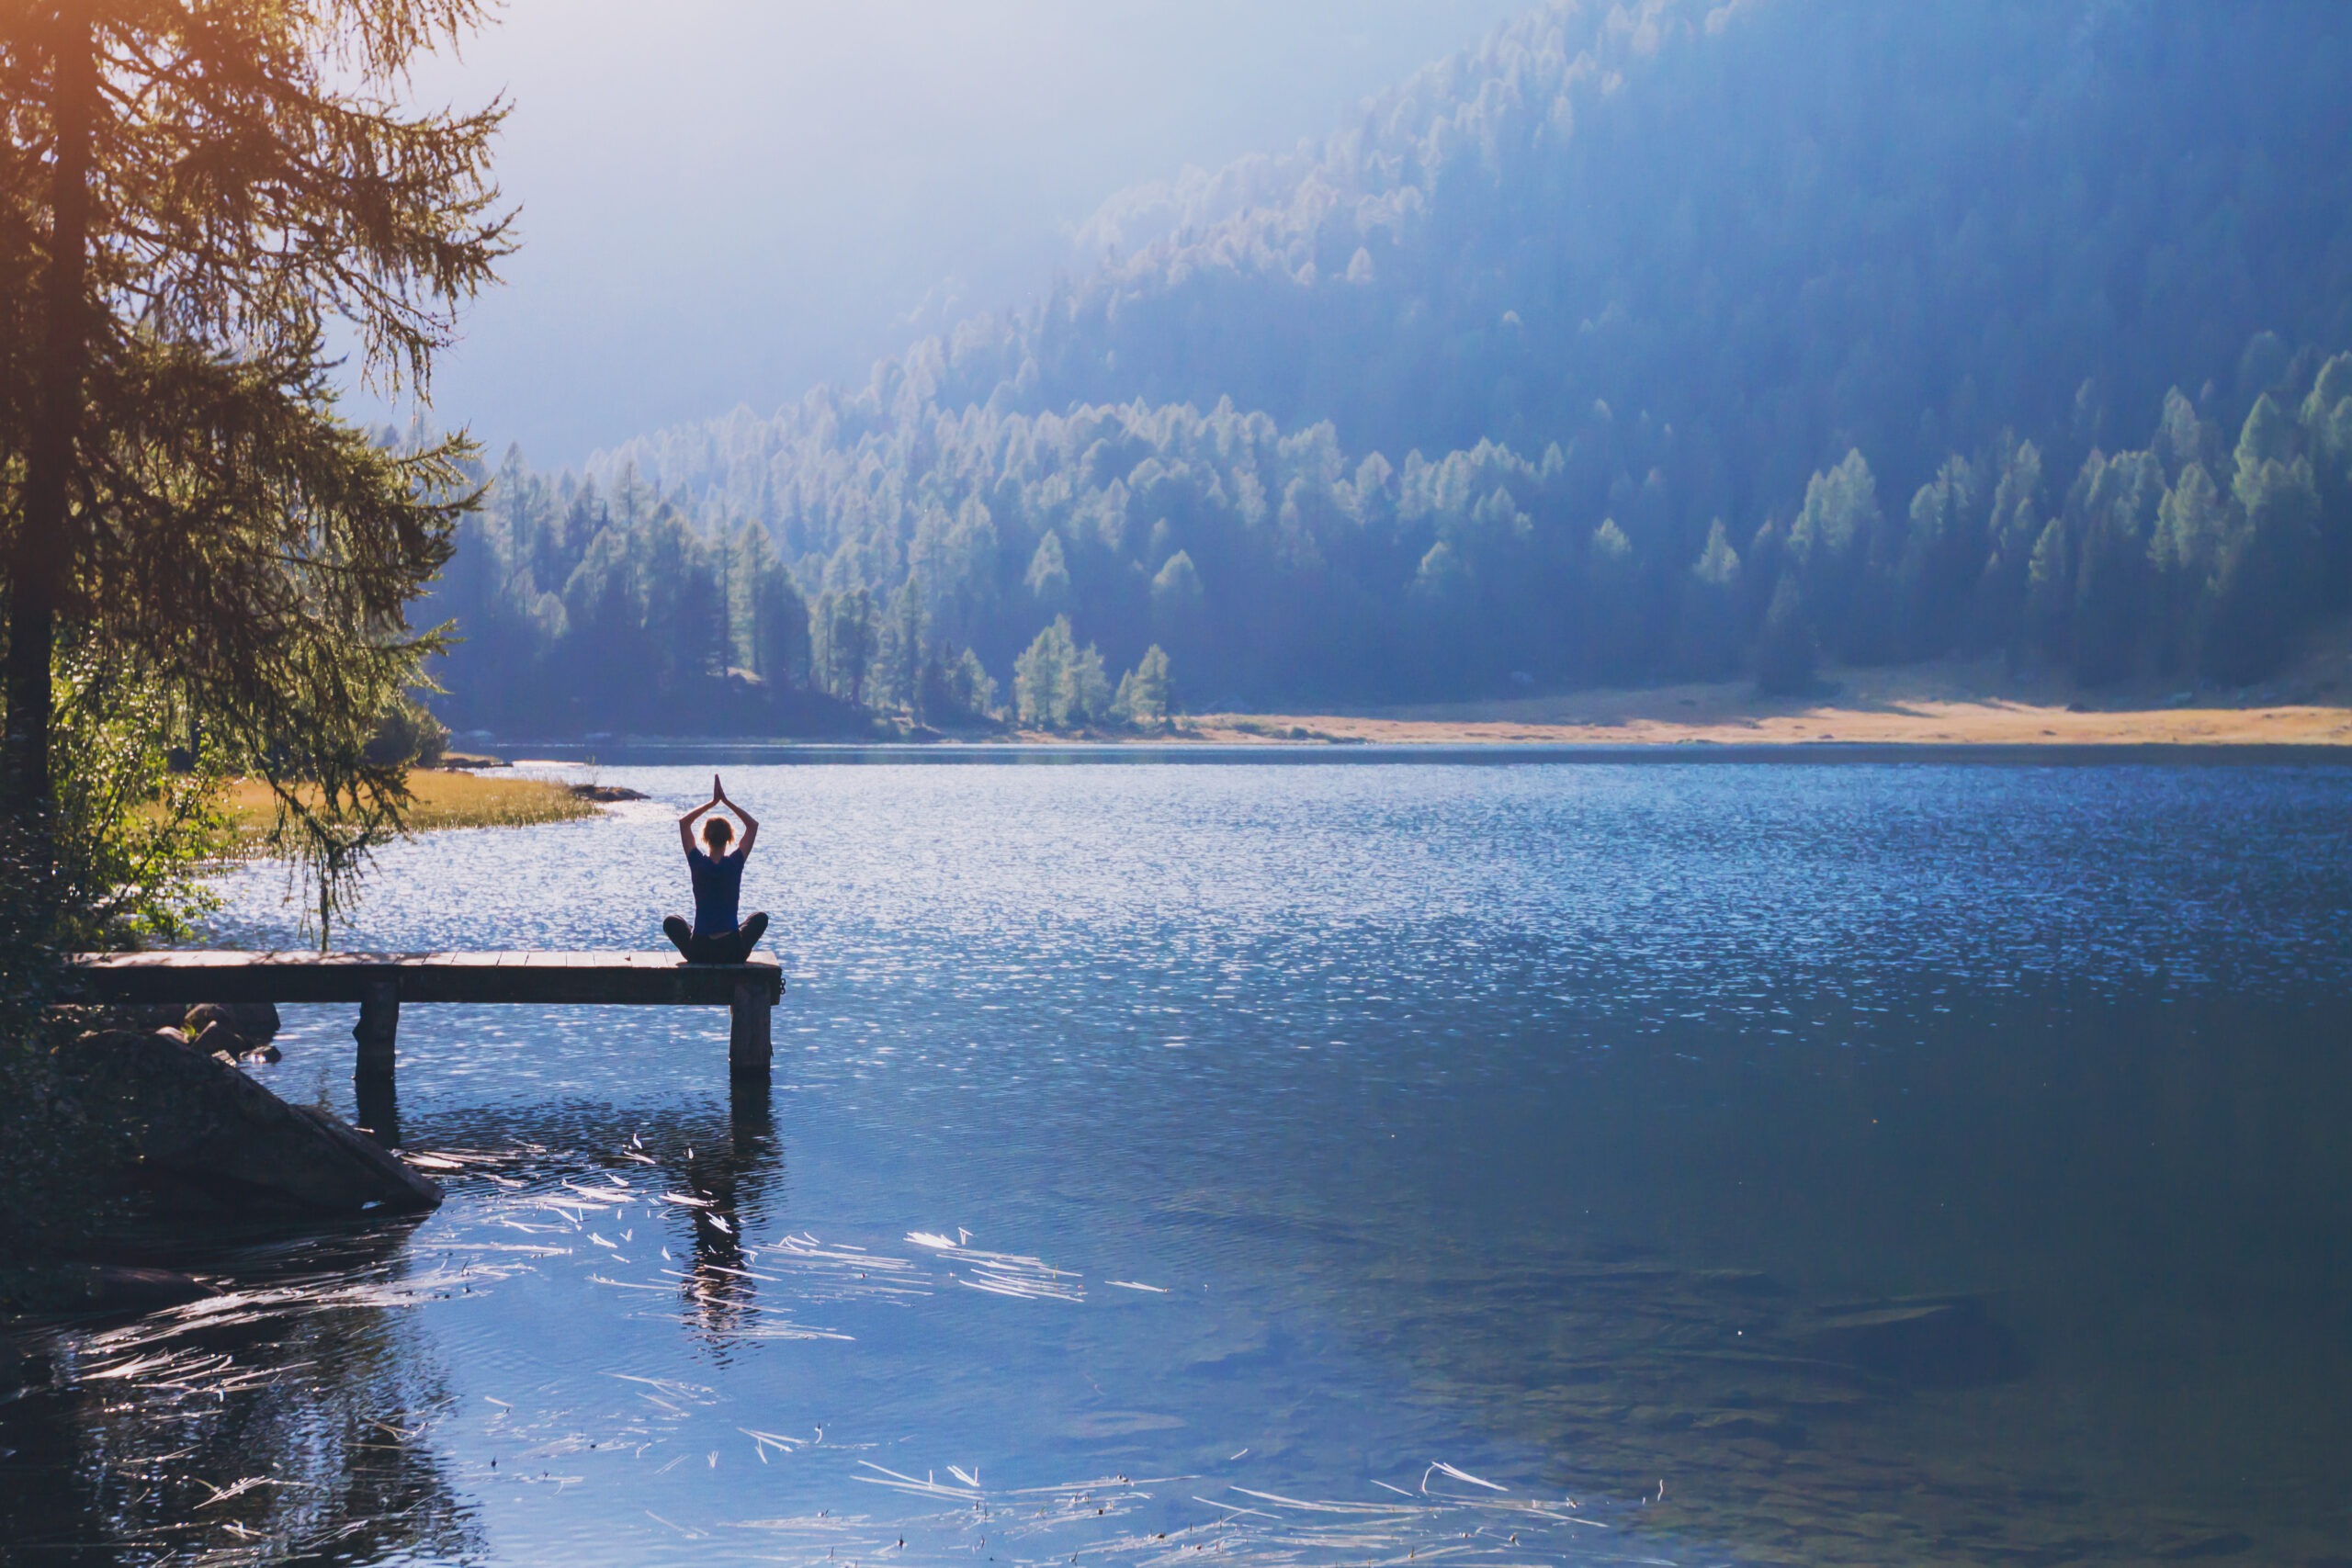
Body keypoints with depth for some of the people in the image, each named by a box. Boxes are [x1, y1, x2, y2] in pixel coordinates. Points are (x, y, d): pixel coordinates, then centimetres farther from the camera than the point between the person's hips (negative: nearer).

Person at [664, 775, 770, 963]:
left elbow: (683, 822, 6)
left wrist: (712, 802, 6)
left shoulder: (698, 864, -7)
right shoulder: (735, 864, -8)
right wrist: (726, 801, 4)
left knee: (671, 922, 31)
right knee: (761, 919, 30)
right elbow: (753, 824, 4)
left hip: (699, 952, 0)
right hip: (734, 952, 0)